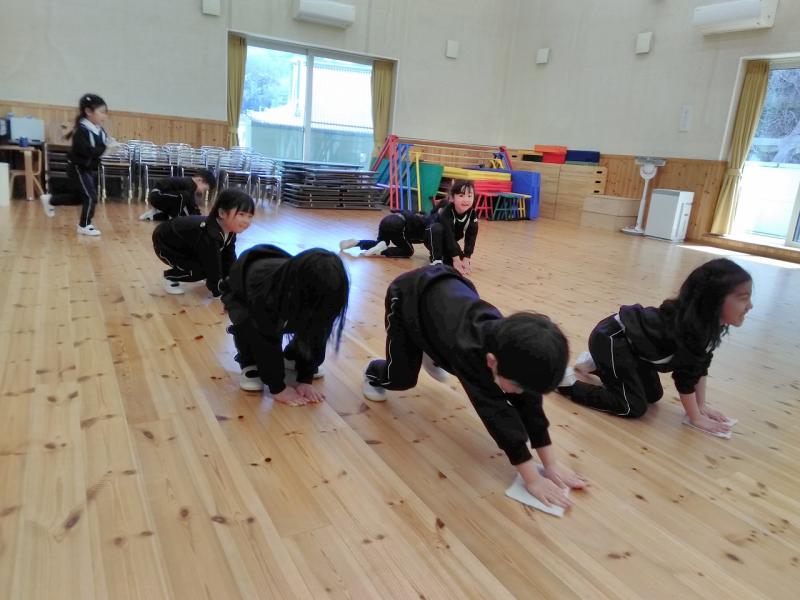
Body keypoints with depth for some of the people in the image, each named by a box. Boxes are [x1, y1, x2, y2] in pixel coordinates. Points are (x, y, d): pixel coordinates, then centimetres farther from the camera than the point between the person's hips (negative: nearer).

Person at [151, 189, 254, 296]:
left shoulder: (230, 232, -14)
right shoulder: (210, 235, -40)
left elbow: (230, 260, -6)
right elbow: (213, 267, -35)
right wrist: (219, 292, -28)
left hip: (187, 245, 8)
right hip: (165, 243, -8)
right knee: (199, 270, -23)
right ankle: (170, 277, 2)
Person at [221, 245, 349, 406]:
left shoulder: (315, 293, -32)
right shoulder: (264, 291, -46)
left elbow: (314, 336, -23)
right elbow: (268, 341, -38)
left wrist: (305, 379, -24)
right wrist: (277, 388, -33)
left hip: (282, 296, 4)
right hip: (240, 296, -3)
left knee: (310, 330, -18)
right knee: (248, 324, -35)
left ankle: (291, 357, 11)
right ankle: (249, 365, -7)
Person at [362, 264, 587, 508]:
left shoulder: (510, 346, -27)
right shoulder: (468, 349, -44)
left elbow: (529, 401, -19)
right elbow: (495, 411, -41)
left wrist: (551, 463, -18)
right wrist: (532, 478, -37)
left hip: (445, 286, 5)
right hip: (407, 296, -5)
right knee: (402, 379, -3)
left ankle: (432, 356, 48)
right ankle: (373, 373, 30)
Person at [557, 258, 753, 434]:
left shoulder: (710, 322, -3)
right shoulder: (689, 326, -30)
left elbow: (700, 364, 8)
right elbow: (685, 375, -21)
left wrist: (702, 405, 10)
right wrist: (696, 418, -9)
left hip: (630, 339, 10)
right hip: (611, 338, -10)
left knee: (653, 395, 18)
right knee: (633, 407, -10)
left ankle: (594, 364, 29)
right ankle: (569, 383, -3)